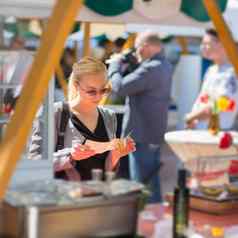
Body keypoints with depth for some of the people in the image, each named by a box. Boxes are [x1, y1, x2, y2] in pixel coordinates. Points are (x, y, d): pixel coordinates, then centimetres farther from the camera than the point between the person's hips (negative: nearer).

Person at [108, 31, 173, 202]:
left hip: (142, 135, -10)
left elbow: (120, 87, -23)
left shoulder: (150, 69, -22)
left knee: (142, 183, -3)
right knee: (152, 181, 19)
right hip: (155, 133, 10)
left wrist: (115, 64, -7)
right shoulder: (164, 65, 10)